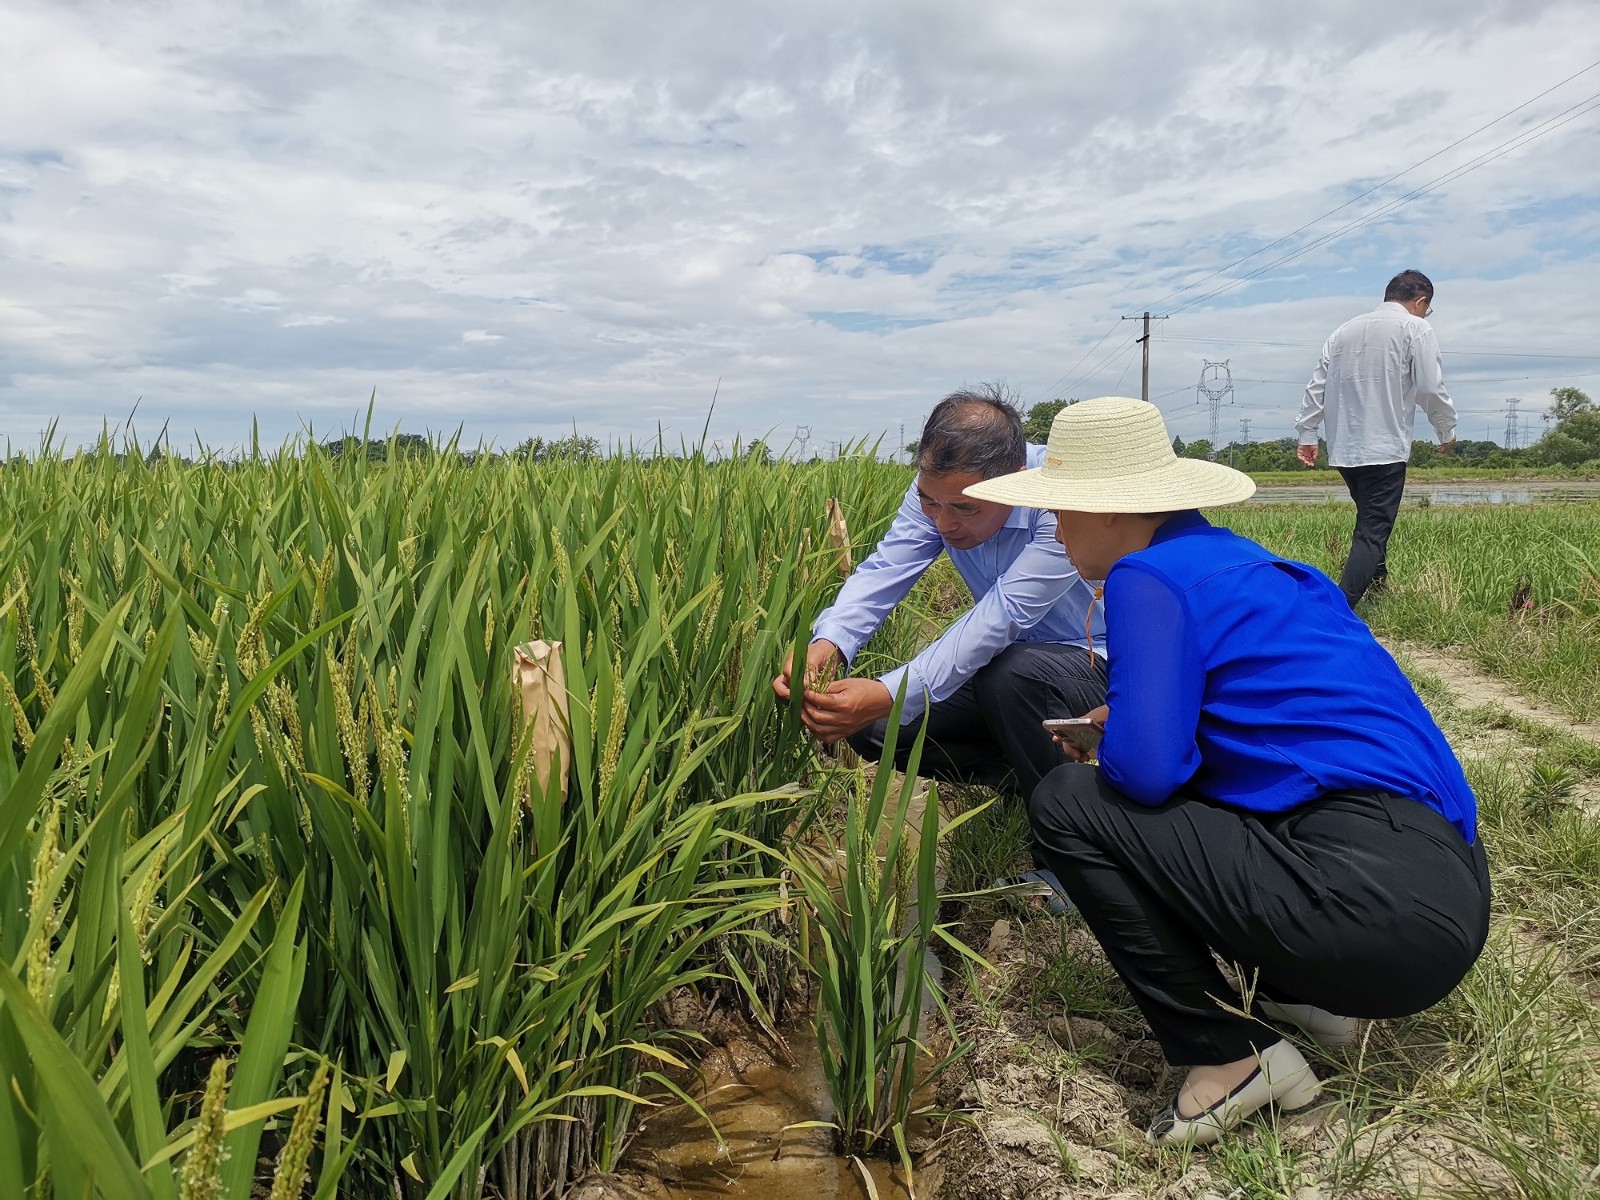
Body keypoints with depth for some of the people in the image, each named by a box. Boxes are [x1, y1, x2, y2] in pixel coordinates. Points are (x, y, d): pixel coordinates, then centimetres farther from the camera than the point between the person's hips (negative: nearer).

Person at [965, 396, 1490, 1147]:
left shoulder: (1150, 577, -10)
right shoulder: (1235, 560, 17)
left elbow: (1145, 766, -20)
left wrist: (1119, 731, 3)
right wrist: (1127, 718, 21)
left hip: (1378, 906, -9)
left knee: (1066, 805, -7)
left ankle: (1229, 1056, -1)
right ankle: (1300, 993, 17)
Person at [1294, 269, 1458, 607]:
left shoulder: (1345, 329, 16)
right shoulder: (1415, 328, 0)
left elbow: (1317, 384, 11)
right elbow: (1431, 388, -4)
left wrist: (1307, 433, 13)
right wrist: (1447, 430, 10)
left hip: (1344, 449, 6)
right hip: (1385, 449, -6)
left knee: (1371, 521, 23)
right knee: (1372, 532, -11)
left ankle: (1378, 585, 30)